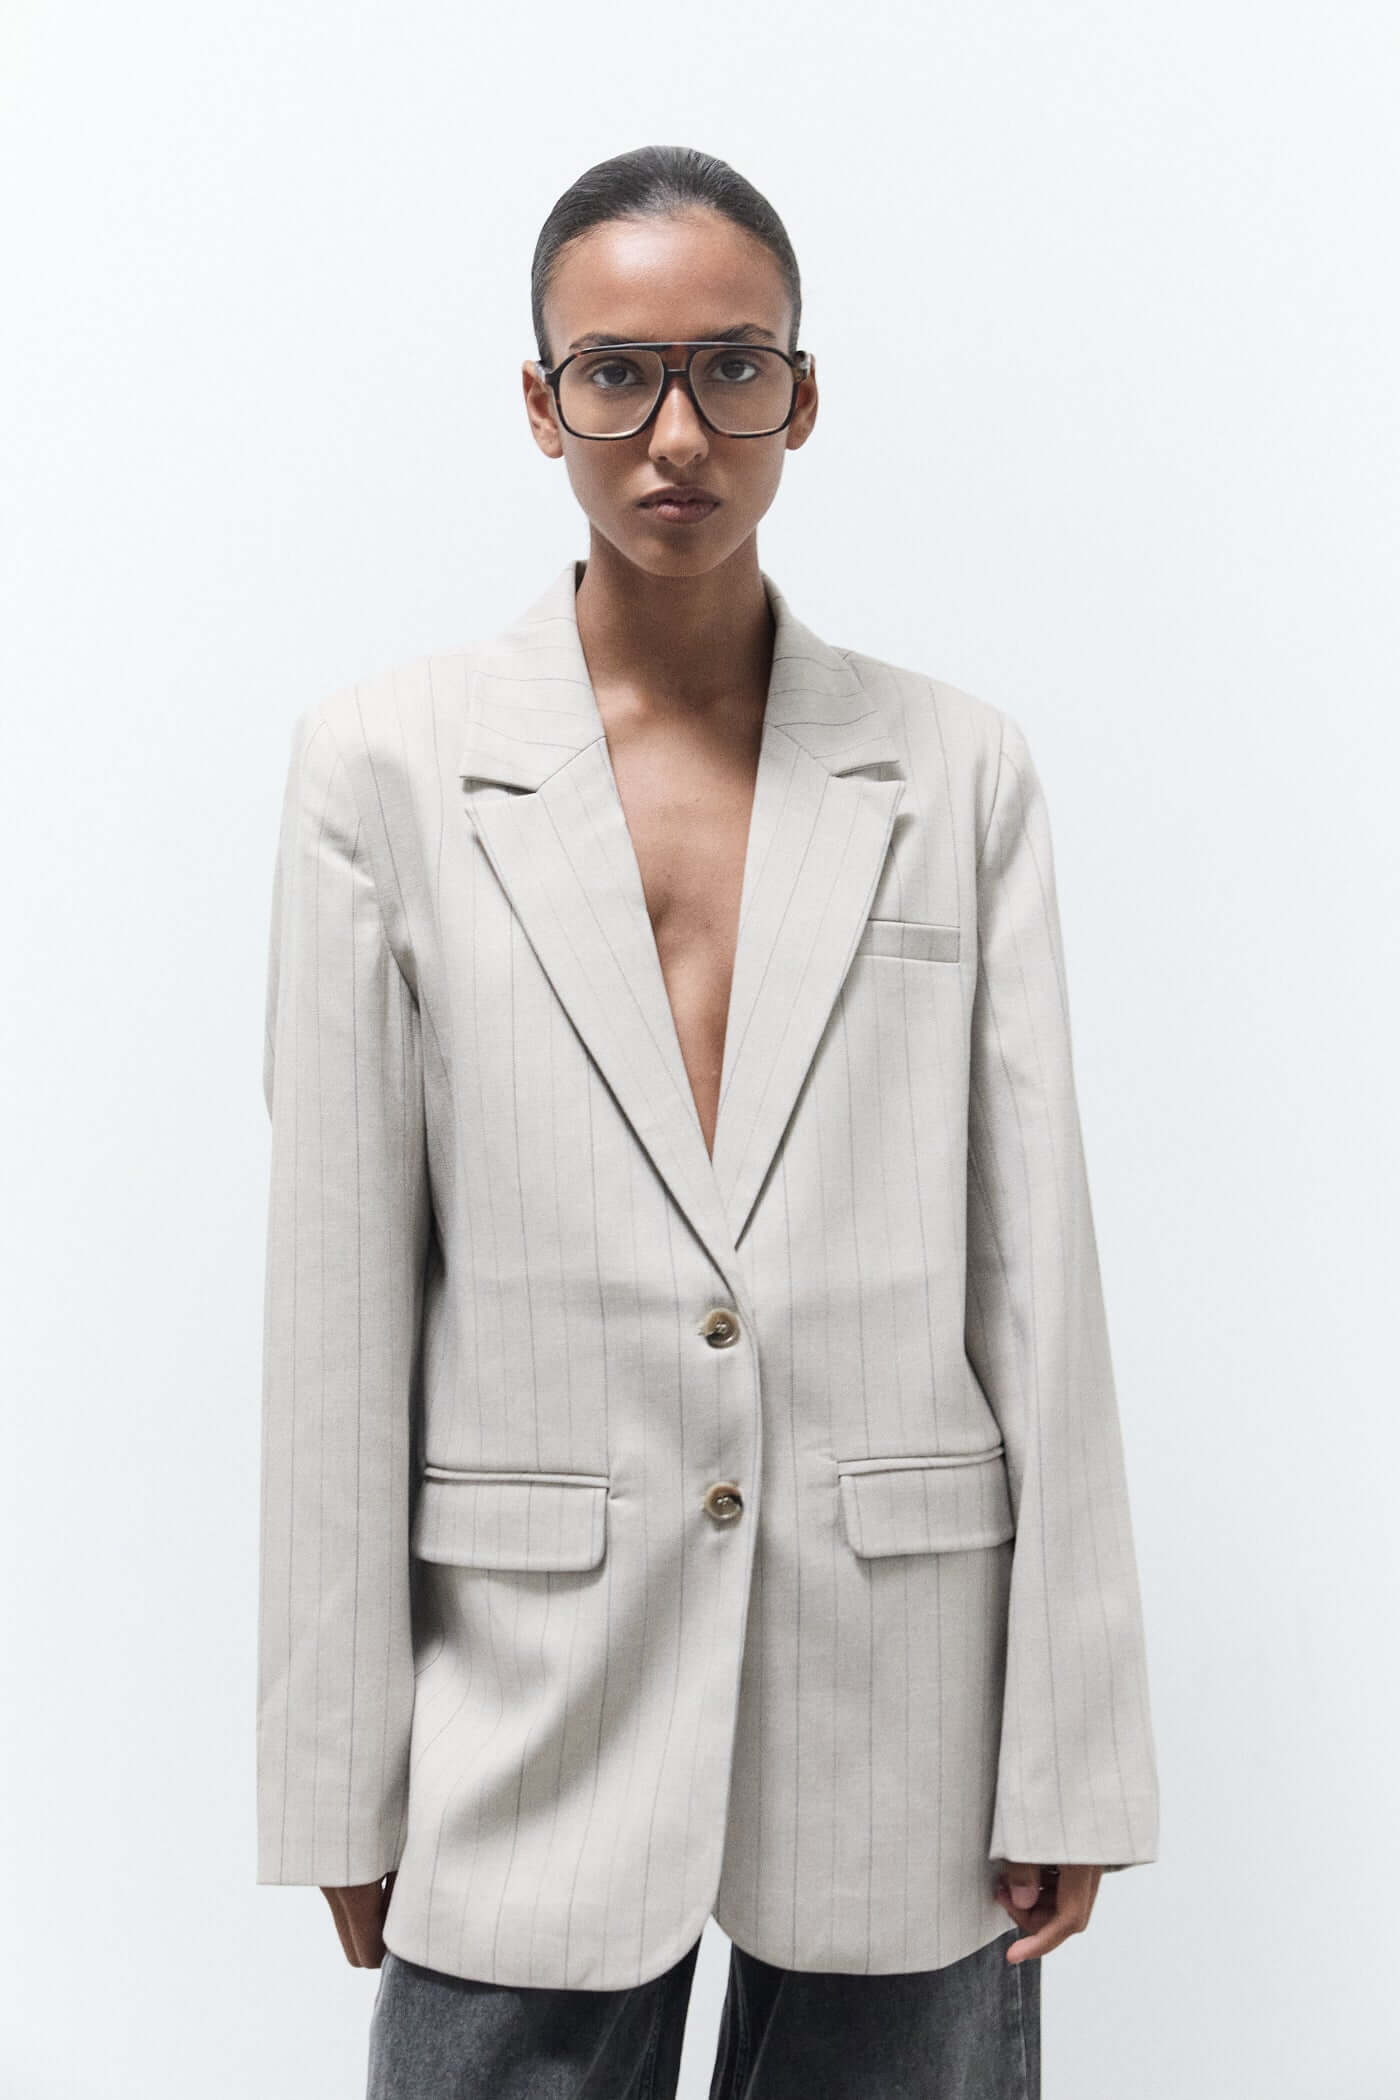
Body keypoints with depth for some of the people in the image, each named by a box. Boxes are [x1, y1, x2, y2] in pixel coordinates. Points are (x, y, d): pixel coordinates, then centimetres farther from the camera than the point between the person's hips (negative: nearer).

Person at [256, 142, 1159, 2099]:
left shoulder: (958, 769, 3)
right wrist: (341, 1773, -1)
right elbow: (335, 1298, -1)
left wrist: (1070, 1756, 0)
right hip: (534, 1699, -1)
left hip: (901, 1705, 1)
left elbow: (1039, 1270, 2)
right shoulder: (391, 763, 0)